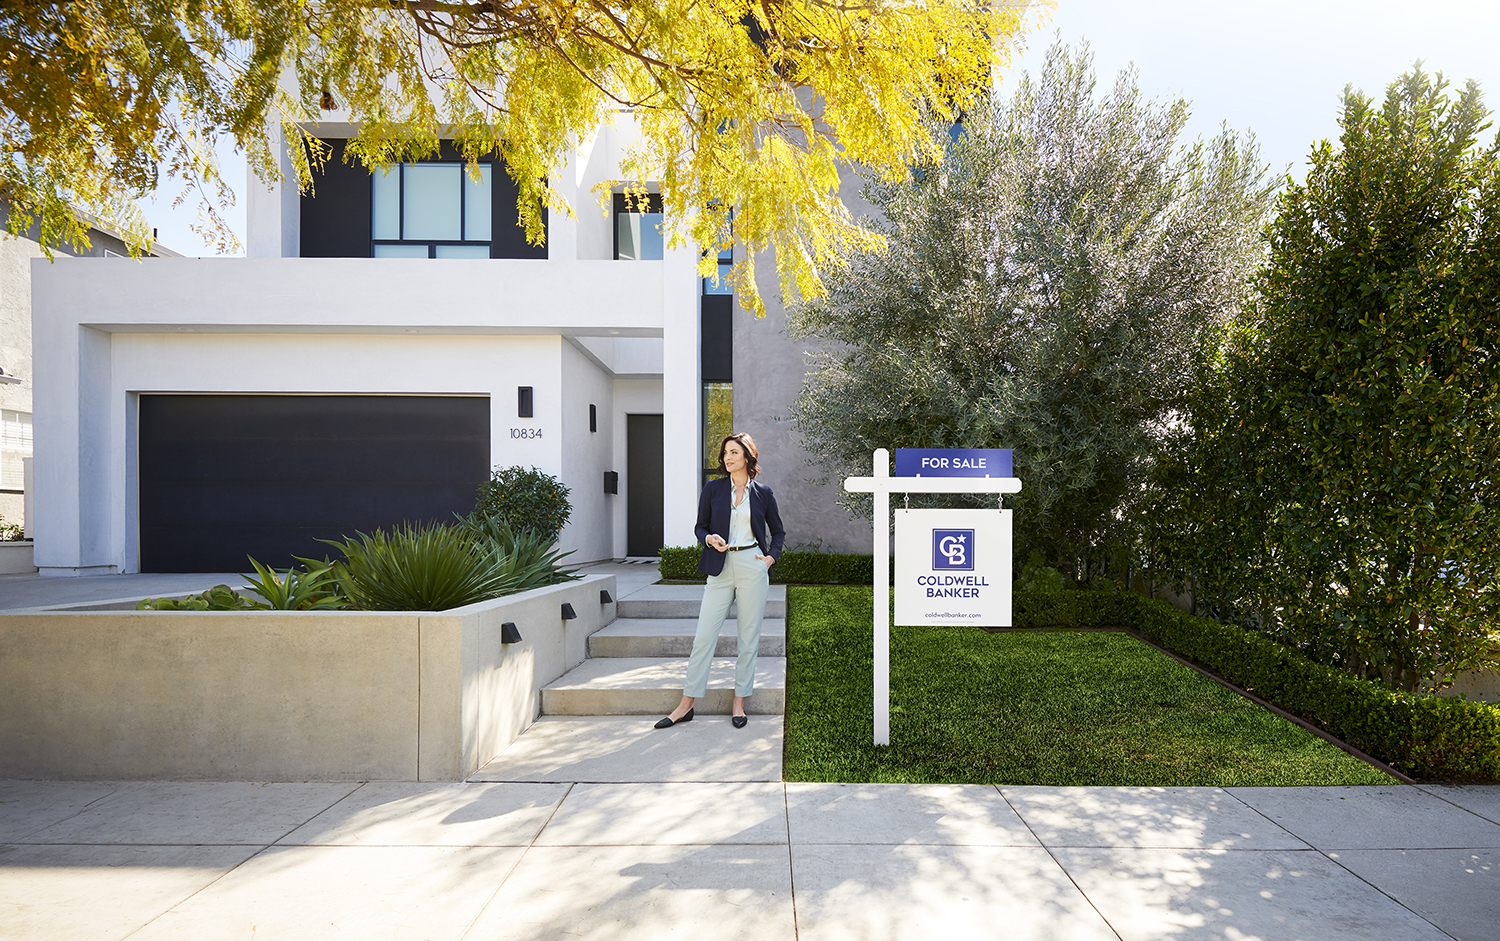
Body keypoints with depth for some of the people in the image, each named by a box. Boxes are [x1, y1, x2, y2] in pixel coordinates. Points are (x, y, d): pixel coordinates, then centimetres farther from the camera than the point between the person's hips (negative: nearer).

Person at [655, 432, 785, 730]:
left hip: (753, 568, 0)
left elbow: (778, 531, 17)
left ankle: (739, 703, 17)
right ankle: (686, 704, 10)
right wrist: (710, 539, -10)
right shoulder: (713, 488, 6)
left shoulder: (763, 493, 6)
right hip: (721, 568, 1)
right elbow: (701, 526, 11)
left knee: (748, 638, 4)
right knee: (704, 636, 0)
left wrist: (771, 557, 2)